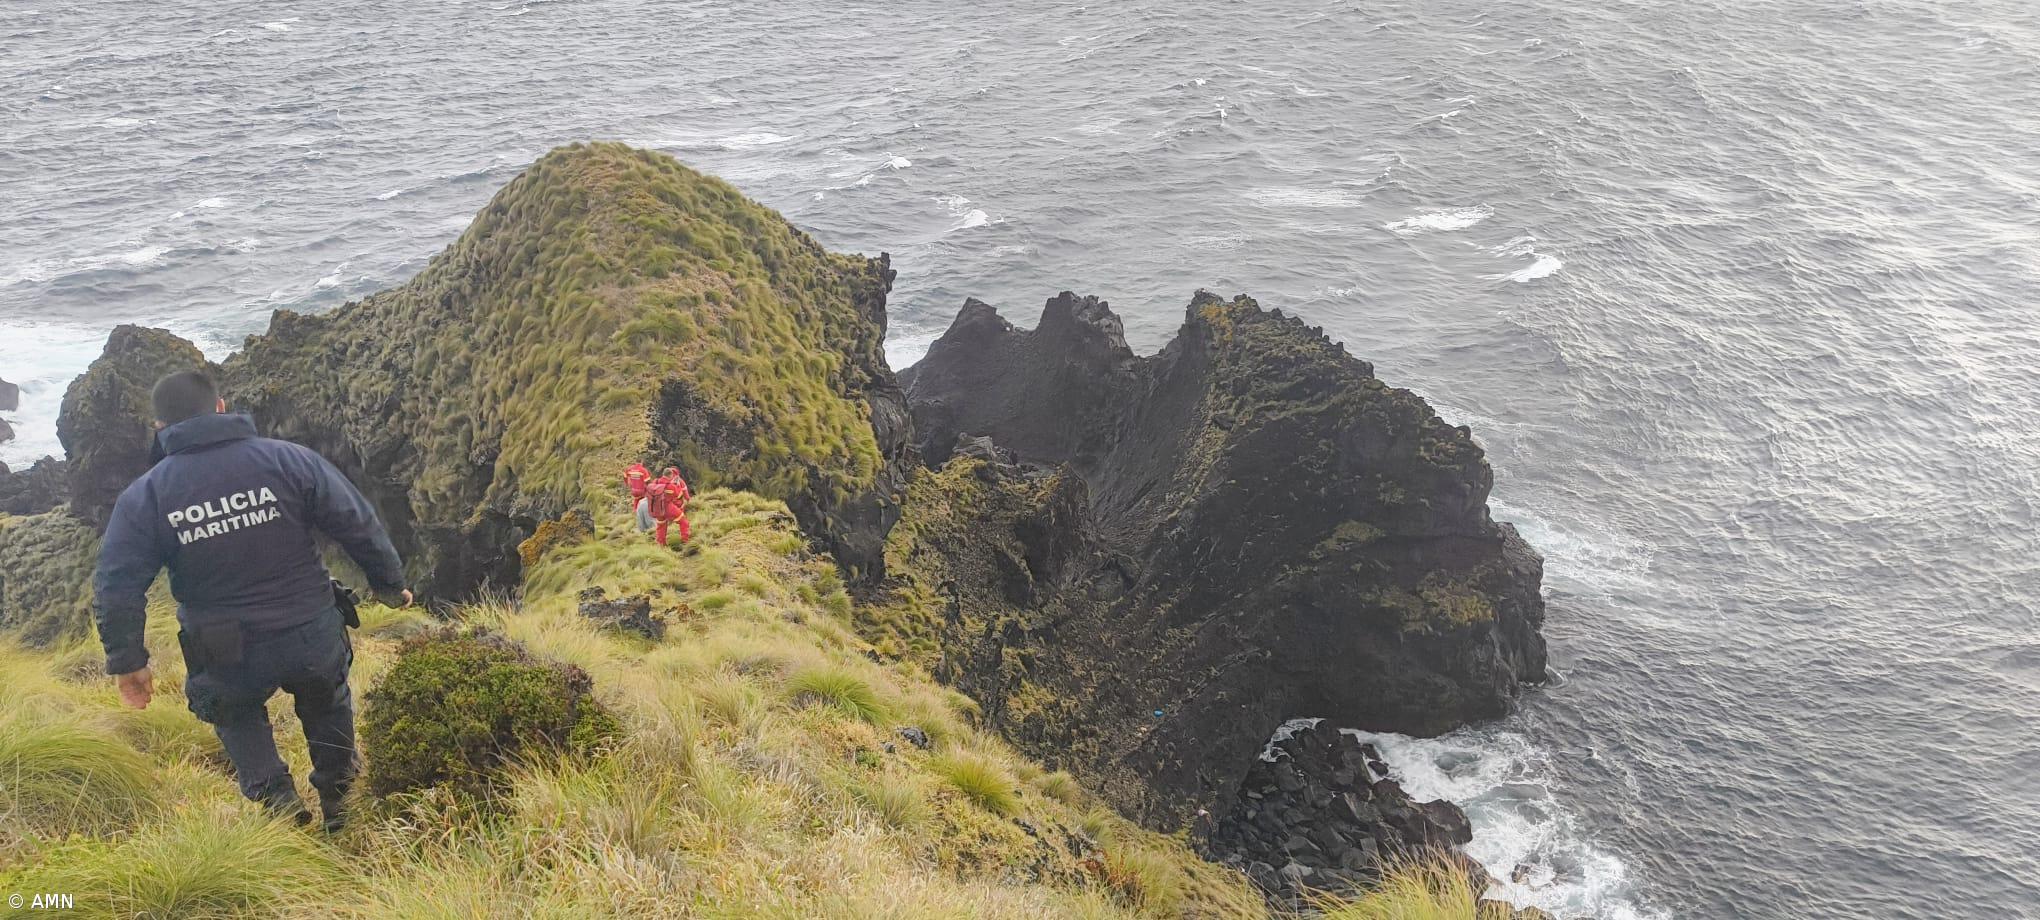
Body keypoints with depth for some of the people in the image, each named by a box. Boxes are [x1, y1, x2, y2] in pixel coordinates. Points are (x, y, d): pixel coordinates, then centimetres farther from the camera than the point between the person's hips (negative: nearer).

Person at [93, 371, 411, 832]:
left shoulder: (144, 496, -5)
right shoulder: (289, 459, -8)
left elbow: (116, 587, -6)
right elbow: (360, 526, -5)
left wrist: (127, 660, 5)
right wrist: (391, 583, 9)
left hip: (228, 658, 0)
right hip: (314, 639, 0)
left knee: (235, 713, 32)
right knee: (327, 701, 32)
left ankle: (273, 792, 13)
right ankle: (337, 794, 38)